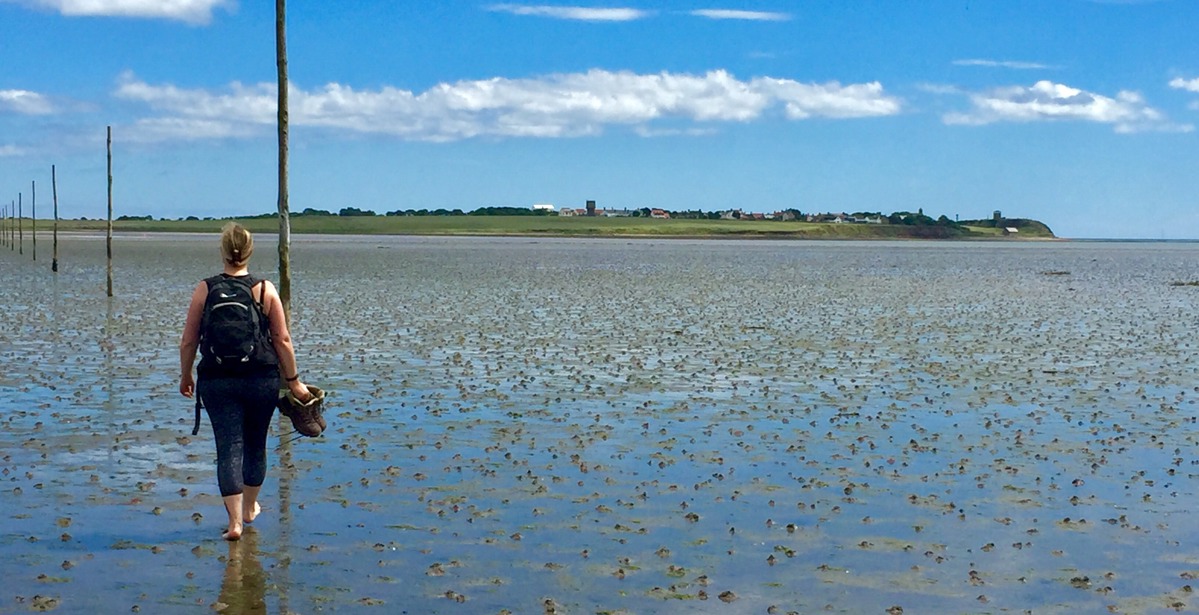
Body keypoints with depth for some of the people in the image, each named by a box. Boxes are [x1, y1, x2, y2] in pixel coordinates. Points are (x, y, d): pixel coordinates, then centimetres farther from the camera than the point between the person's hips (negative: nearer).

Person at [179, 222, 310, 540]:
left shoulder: (205, 290, -3)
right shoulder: (266, 289, -4)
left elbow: (188, 342, 0)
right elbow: (283, 341, -3)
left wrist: (185, 376, 16)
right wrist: (293, 380, 7)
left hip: (217, 380, -1)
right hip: (262, 379, 1)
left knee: (229, 447, 1)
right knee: (256, 445, 18)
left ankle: (234, 520, -8)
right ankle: (250, 508, 35)